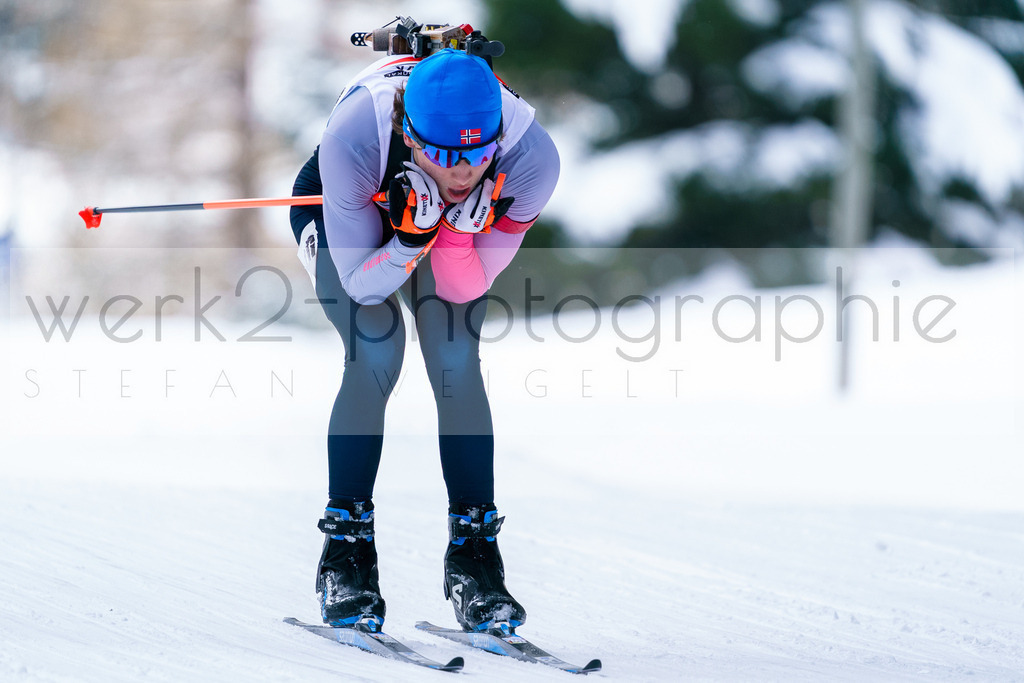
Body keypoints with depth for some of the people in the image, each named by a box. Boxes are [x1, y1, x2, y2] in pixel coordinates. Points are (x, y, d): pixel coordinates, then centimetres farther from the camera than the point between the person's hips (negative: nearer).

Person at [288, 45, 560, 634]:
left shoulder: (532, 158, -37)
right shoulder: (352, 138, -42)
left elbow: (468, 287, -25)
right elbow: (362, 283, -31)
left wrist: (455, 228, -44)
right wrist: (413, 234, -48)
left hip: (463, 223, 2)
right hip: (344, 215, -2)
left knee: (457, 361, -17)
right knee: (376, 352, -21)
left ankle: (474, 556, -6)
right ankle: (346, 552, -9)